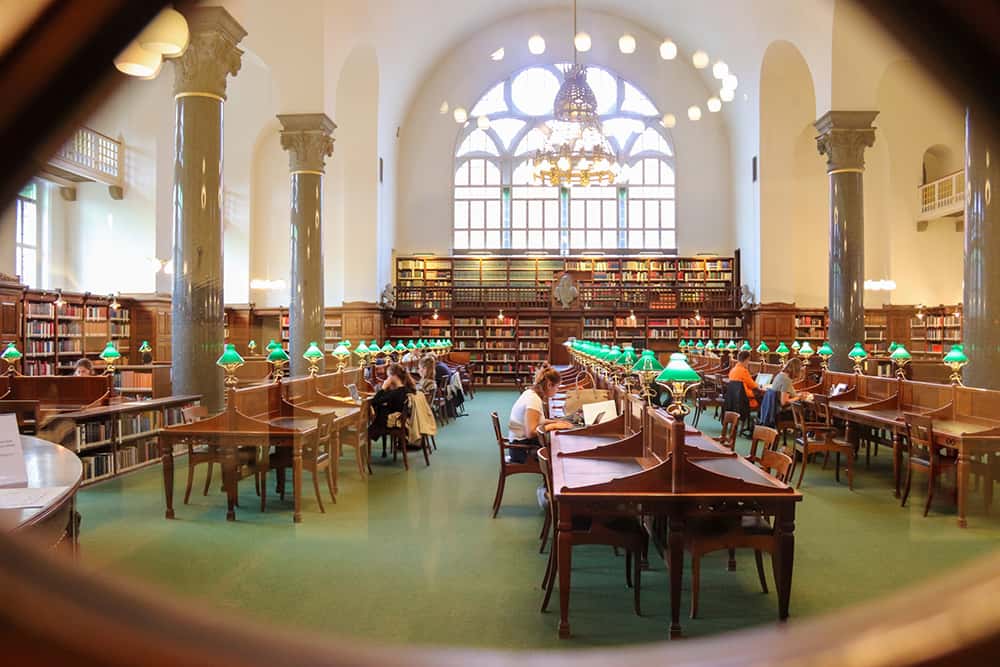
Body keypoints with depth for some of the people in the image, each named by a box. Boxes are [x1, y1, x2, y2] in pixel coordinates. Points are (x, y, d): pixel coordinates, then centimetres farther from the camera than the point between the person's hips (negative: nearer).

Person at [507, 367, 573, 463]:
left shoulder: (531, 392, 4)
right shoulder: (534, 400, -21)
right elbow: (530, 433, -27)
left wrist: (554, 421, 3)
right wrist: (553, 426, -16)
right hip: (522, 447, -9)